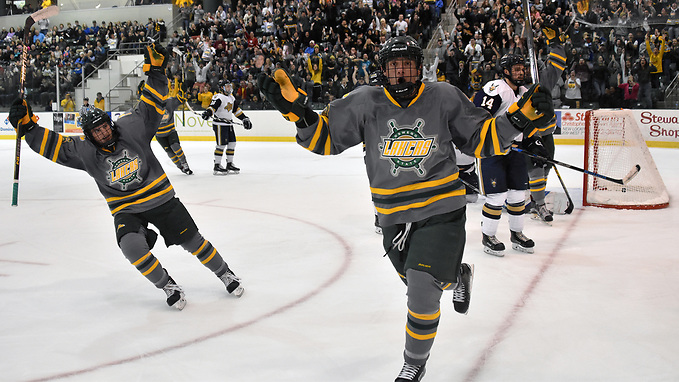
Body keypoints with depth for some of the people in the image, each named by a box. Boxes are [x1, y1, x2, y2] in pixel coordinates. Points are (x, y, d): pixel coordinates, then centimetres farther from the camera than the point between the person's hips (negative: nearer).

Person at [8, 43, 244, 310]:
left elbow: (152, 105, -6)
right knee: (131, 246, -27)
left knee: (193, 241, 1)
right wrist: (26, 125, -19)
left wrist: (155, 70, -14)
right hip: (126, 210, 1)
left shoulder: (131, 127, -8)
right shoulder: (85, 152, -5)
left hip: (160, 198, 0)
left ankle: (225, 273, 24)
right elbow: (53, 145, -9)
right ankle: (167, 285, -8)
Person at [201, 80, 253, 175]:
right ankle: (217, 166, -4)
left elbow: (236, 110, 25)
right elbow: (213, 106, -24)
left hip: (229, 124, 9)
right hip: (219, 124, -9)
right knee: (221, 144, -10)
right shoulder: (218, 97, -11)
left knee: (232, 143, 8)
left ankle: (230, 164, 18)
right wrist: (208, 112, -44)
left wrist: (245, 118, 22)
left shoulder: (232, 98, 17)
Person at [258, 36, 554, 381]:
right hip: (393, 216, 3)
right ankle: (458, 276, 57)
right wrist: (294, 106, -17)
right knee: (418, 282, 21)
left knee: (422, 291, -12)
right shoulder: (364, 102, -5)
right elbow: (323, 138, -3)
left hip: (441, 209, -3)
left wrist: (521, 117, -13)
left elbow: (483, 140, 0)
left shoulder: (444, 98, -7)